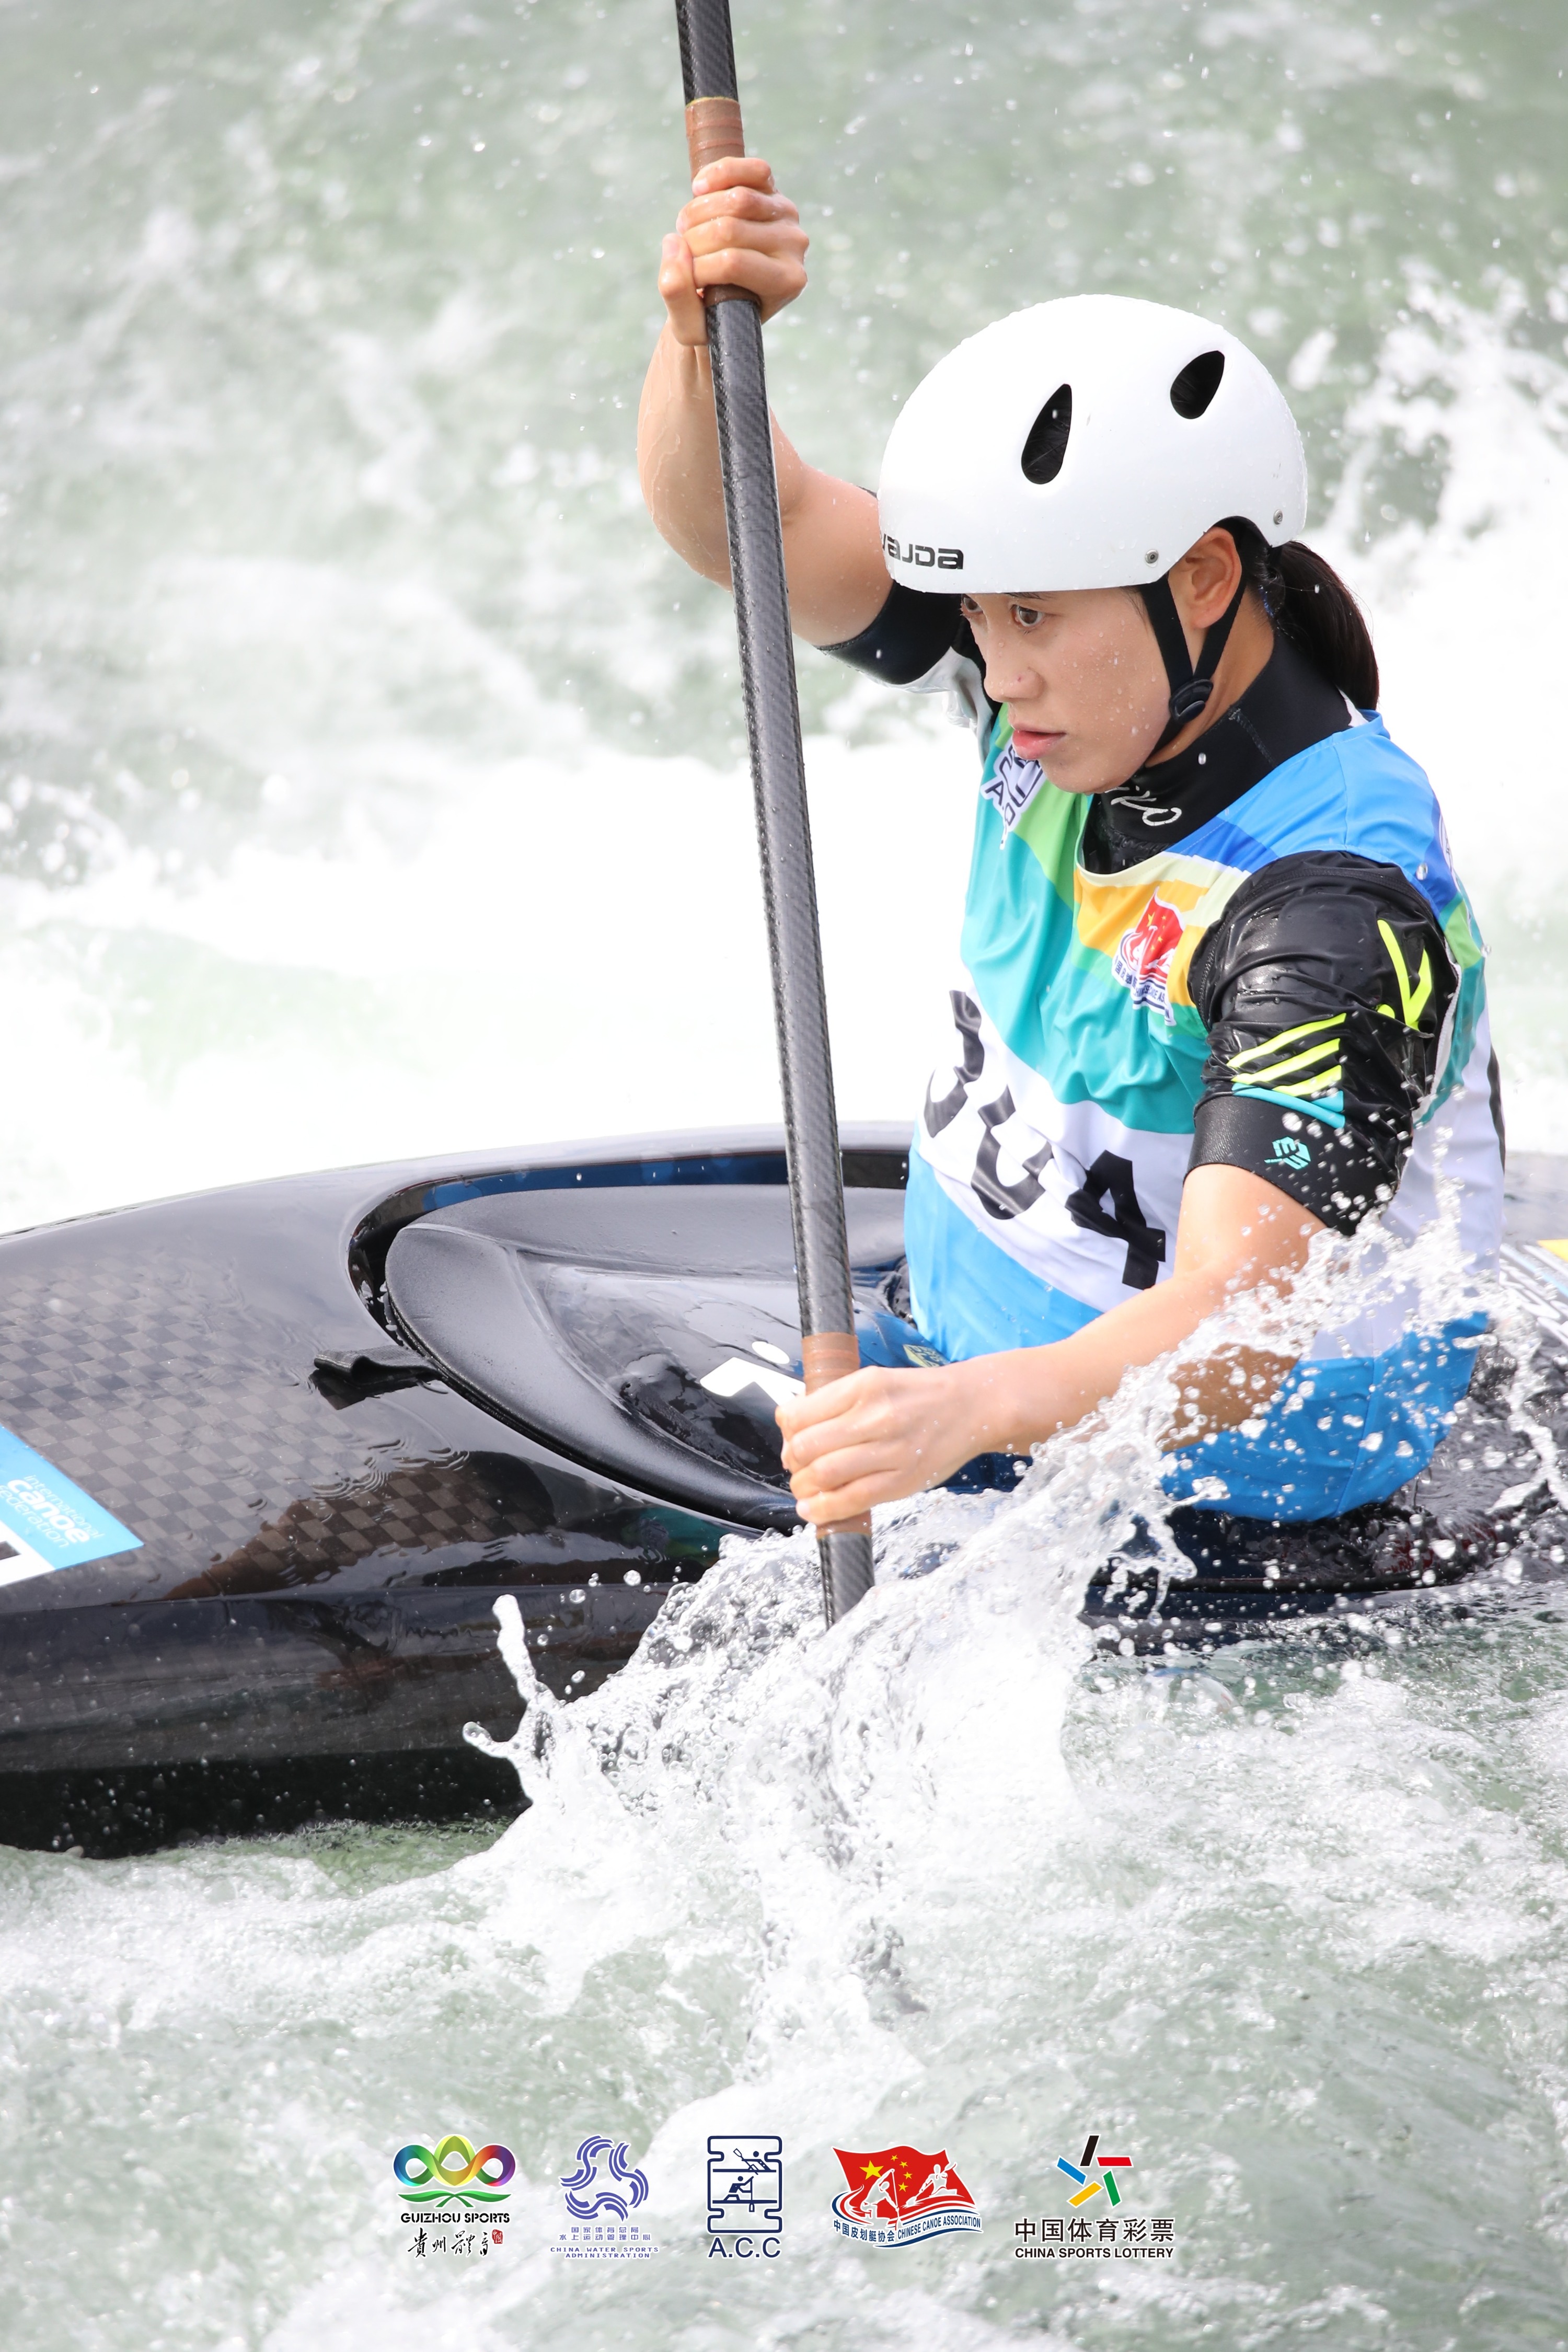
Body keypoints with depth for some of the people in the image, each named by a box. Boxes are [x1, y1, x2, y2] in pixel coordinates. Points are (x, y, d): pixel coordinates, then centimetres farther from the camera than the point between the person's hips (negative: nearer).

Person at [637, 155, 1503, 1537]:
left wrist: (967, 1412, -59)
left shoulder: (1336, 914, -31)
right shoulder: (1095, 650, -8)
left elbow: (1236, 1331, -41)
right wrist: (703, 338, -33)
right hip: (1001, 1362, 8)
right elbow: (746, 527, -11)